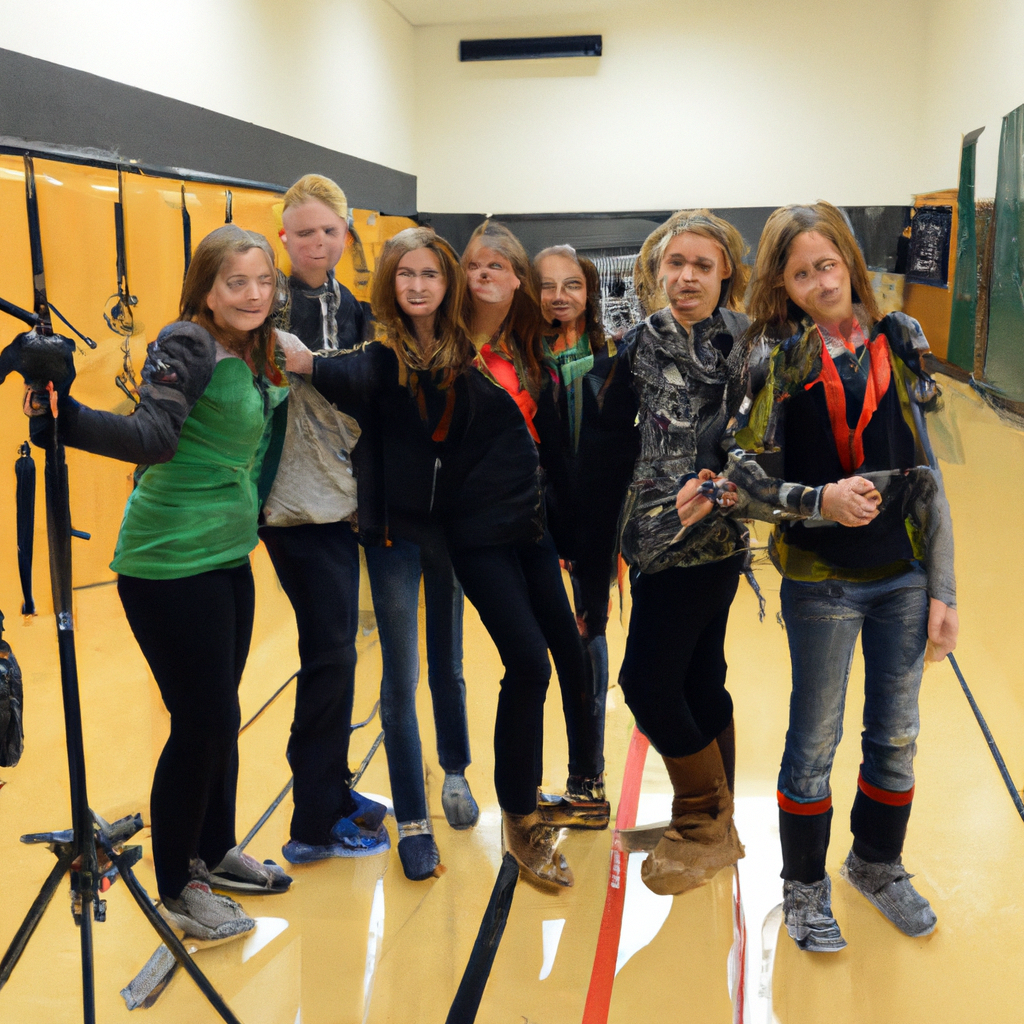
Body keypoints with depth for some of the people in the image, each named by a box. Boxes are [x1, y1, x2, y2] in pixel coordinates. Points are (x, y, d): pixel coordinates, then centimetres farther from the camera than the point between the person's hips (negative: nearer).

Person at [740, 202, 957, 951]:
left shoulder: (899, 343, 1)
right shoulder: (775, 358, -8)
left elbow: (925, 472, 3)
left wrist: (943, 588, 2)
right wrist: (821, 501, -25)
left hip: (904, 577, 3)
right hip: (822, 582, -3)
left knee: (896, 736, 16)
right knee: (815, 741, 10)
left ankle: (878, 864, 41)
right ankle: (804, 886, 32)